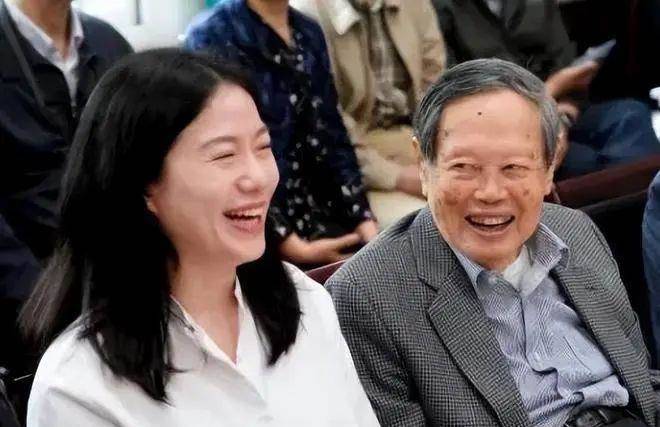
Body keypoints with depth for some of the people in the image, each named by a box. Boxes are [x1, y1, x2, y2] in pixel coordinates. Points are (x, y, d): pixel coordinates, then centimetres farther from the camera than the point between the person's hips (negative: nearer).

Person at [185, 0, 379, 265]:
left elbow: (331, 137, 11)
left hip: (322, 214, 6)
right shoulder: (212, 41, -8)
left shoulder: (310, 34, 11)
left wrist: (365, 223, -3)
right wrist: (295, 247, -18)